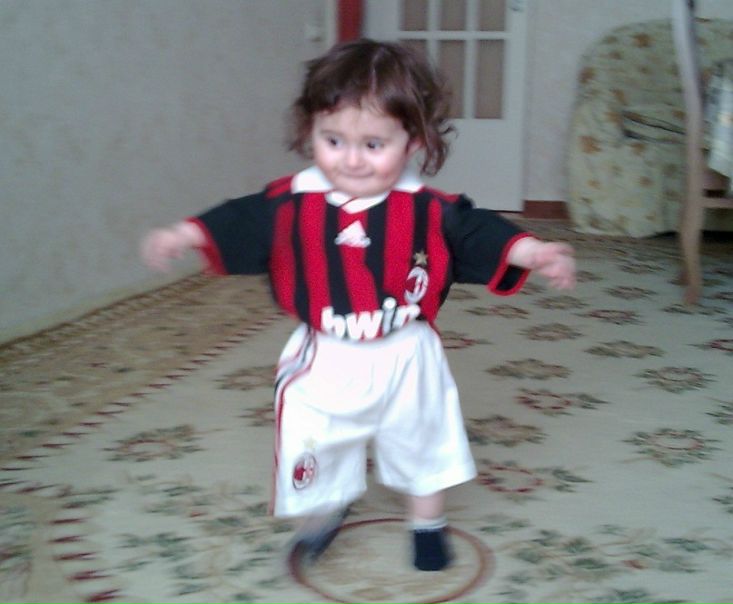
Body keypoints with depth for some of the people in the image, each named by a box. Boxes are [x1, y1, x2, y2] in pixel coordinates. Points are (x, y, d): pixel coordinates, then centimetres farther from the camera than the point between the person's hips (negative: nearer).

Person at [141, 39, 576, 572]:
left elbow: (479, 233, -12)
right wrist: (185, 236, -14)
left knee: (421, 447, 21)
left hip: (407, 362, 0)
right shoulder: (291, 202, -12)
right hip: (325, 364, 0)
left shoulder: (430, 208, -14)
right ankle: (324, 516, 48)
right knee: (314, 448, 15)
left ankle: (428, 525, 49)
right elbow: (239, 224, -4)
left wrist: (530, 252, -27)